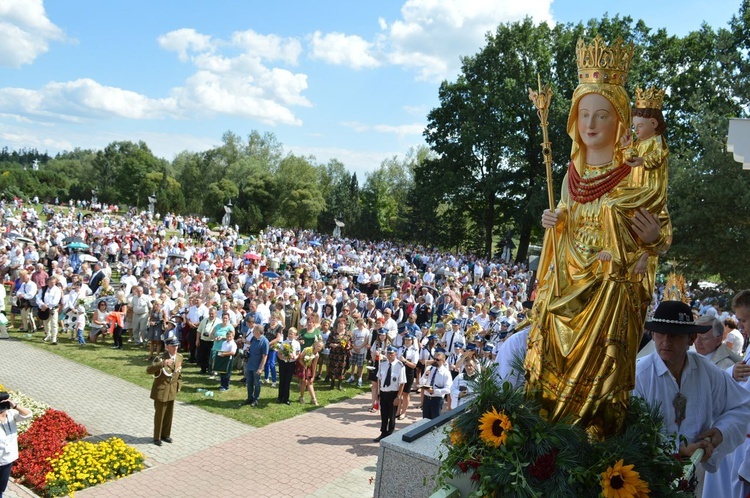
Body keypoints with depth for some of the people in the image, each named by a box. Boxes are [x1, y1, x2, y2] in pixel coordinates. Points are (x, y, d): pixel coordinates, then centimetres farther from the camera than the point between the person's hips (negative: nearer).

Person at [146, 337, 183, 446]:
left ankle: (166, 434, 33)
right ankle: (157, 437, 23)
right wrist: (162, 364, -42)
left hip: (172, 390, 5)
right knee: (159, 414, 7)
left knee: (169, 414, 15)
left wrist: (179, 385, 8)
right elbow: (148, 370, -31)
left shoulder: (179, 357, 0)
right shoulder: (160, 358, -19)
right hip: (161, 390, -5)